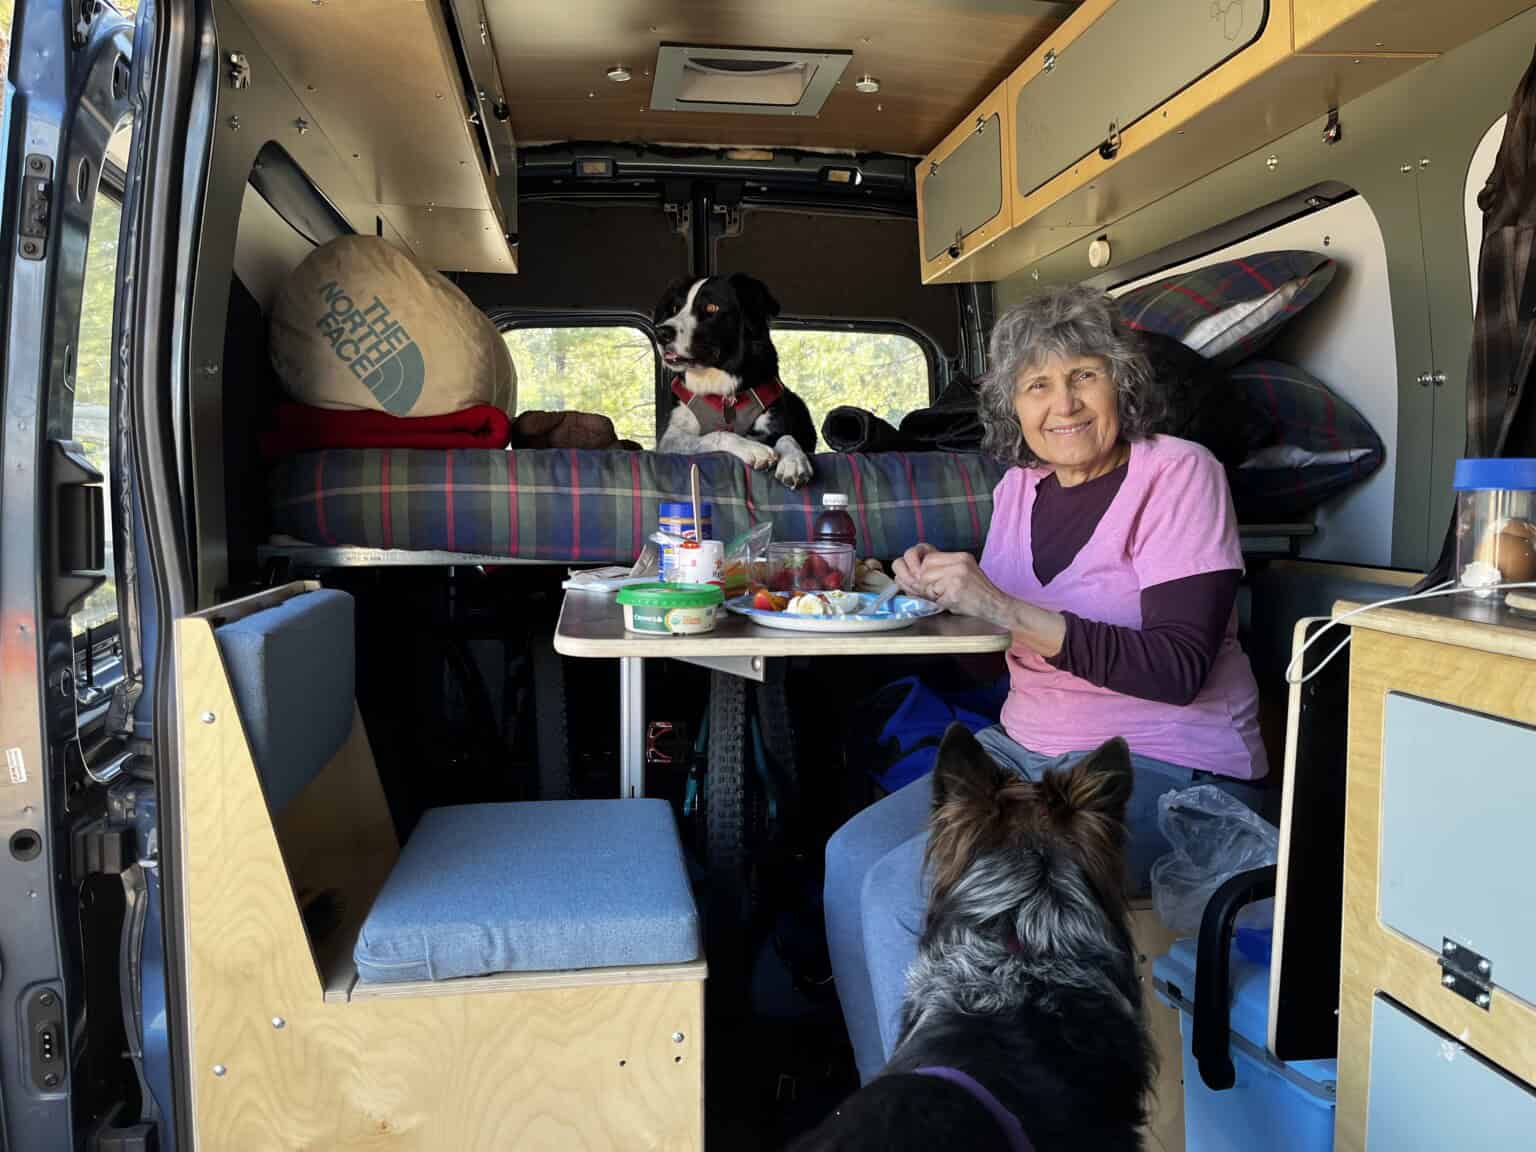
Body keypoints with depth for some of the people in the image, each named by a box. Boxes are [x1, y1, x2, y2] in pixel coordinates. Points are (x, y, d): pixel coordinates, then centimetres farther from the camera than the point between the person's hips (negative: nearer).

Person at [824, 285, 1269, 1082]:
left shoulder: (1179, 473, -10)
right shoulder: (1019, 486, 9)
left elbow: (1178, 671, -20)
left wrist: (1004, 609, -27)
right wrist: (944, 587, -3)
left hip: (1161, 773, -7)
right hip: (1026, 748, 7)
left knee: (902, 888, -21)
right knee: (851, 856, -9)